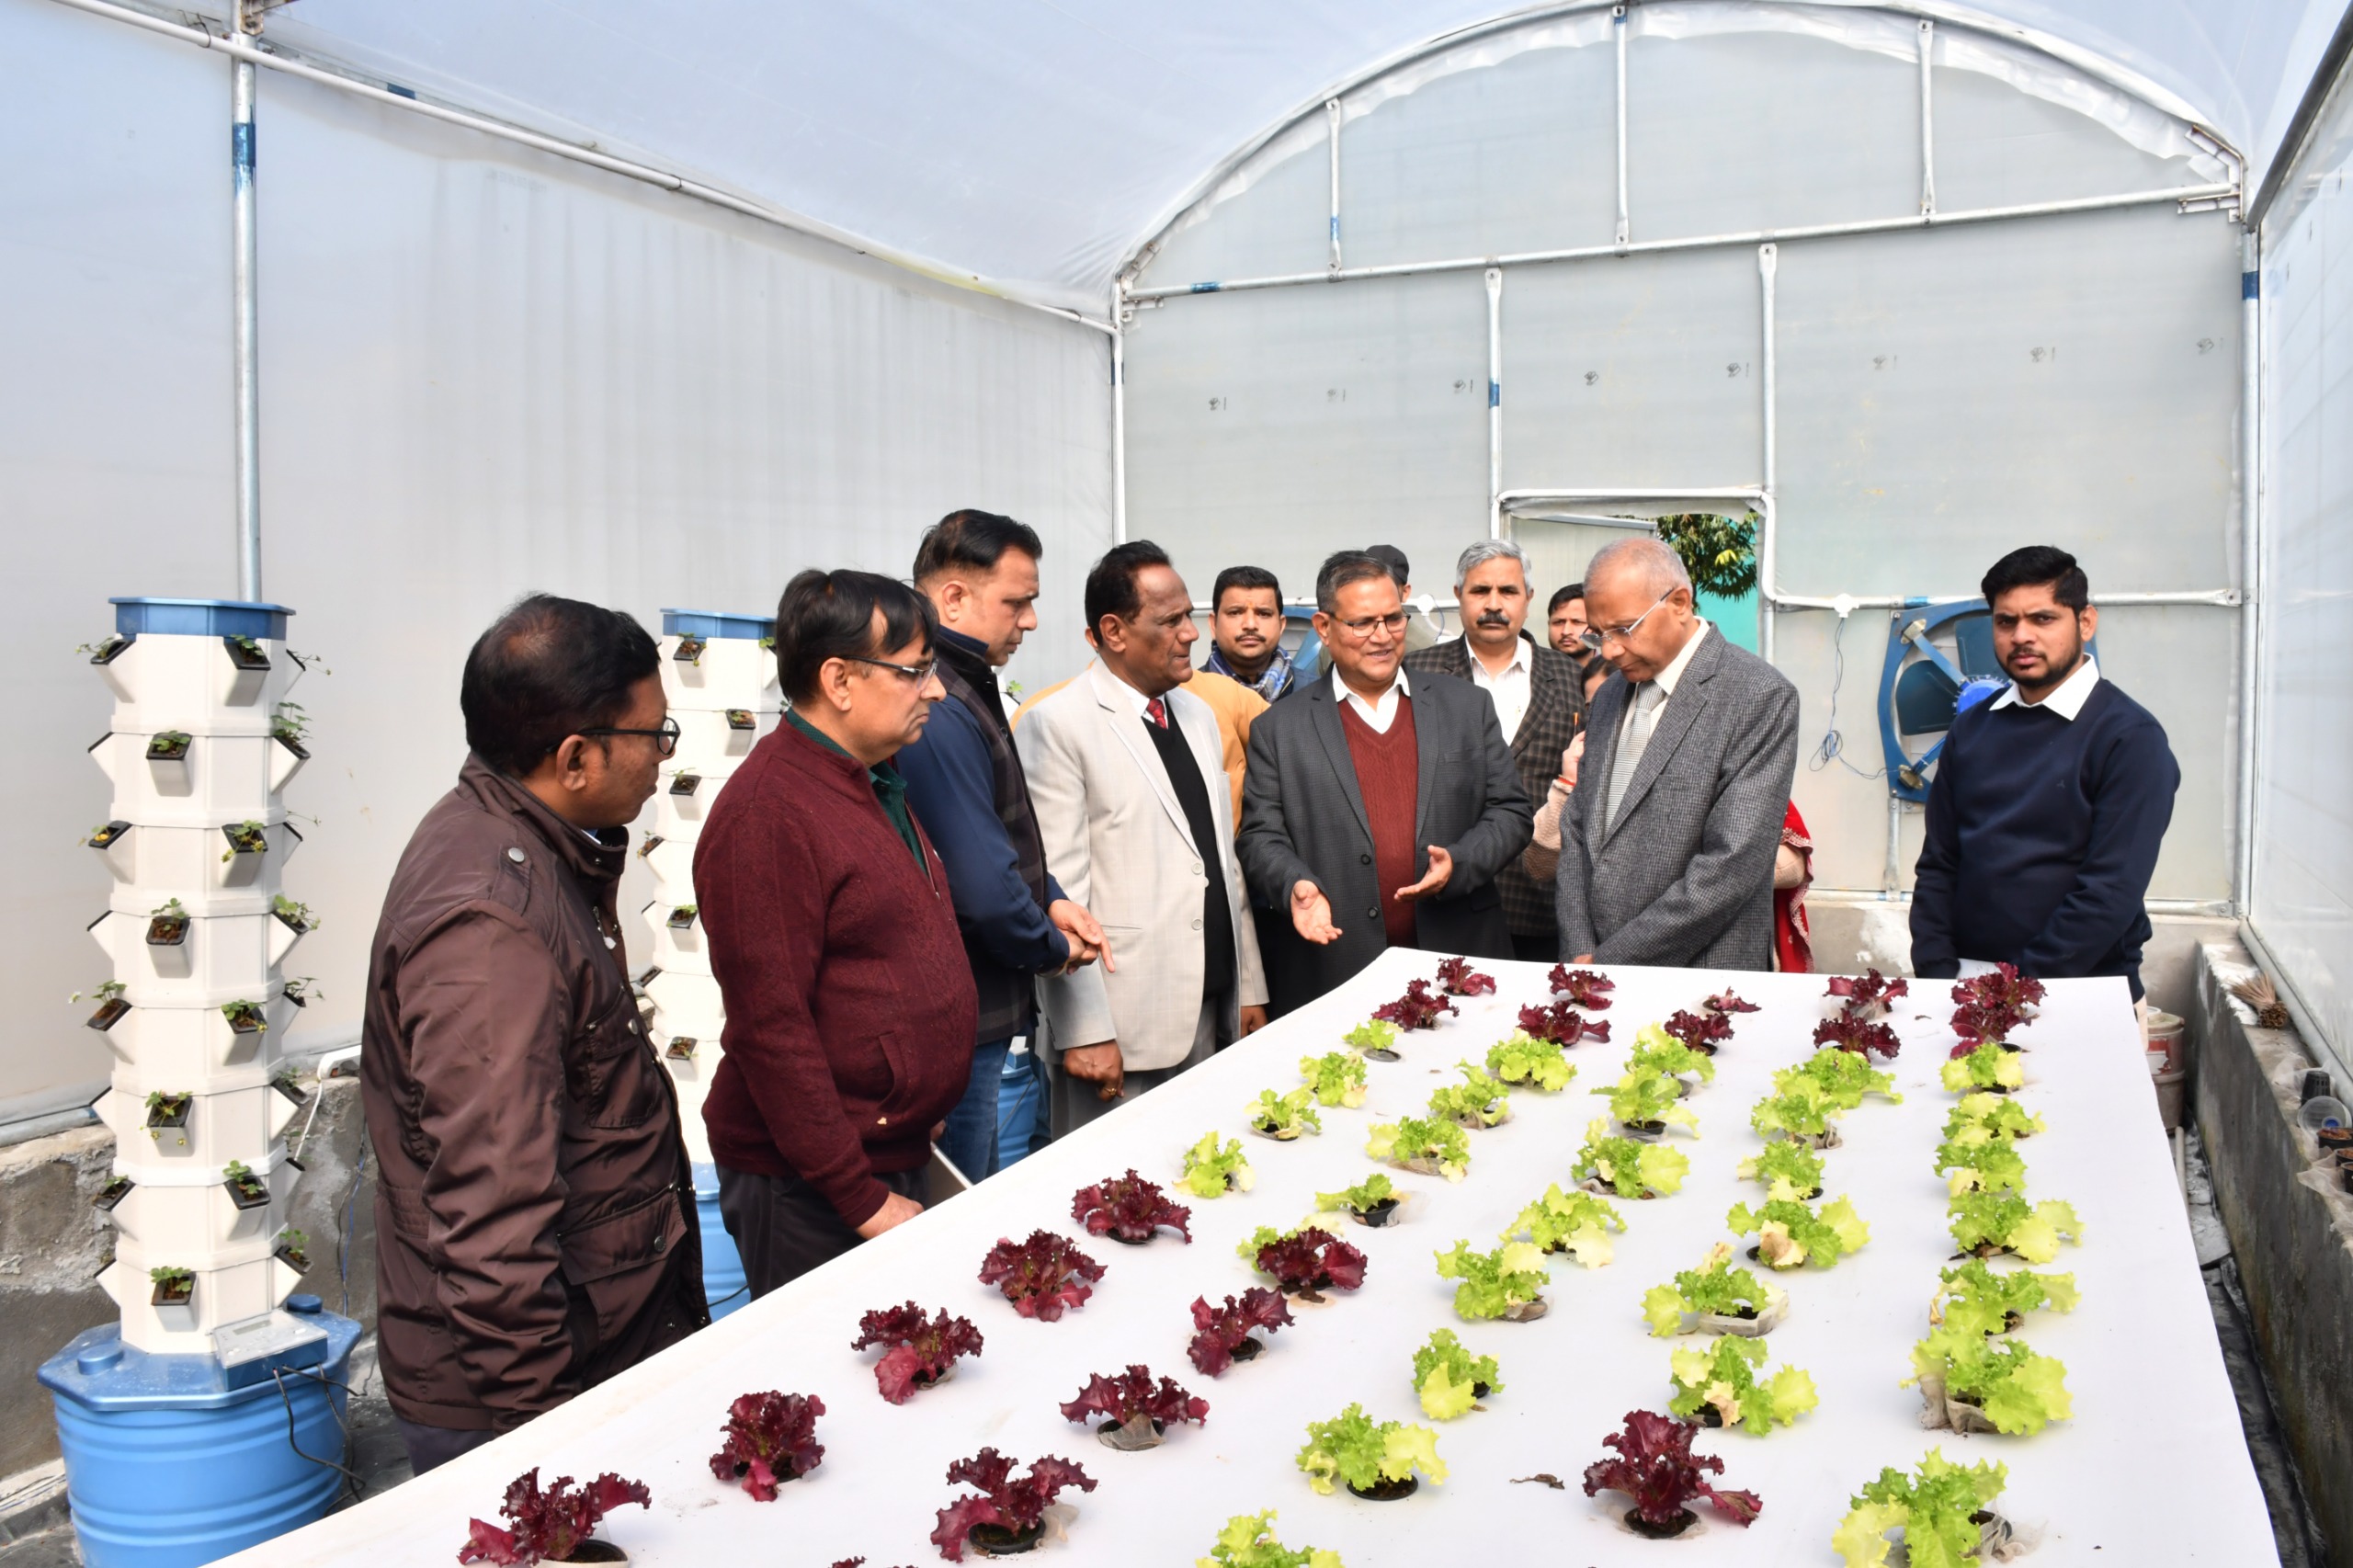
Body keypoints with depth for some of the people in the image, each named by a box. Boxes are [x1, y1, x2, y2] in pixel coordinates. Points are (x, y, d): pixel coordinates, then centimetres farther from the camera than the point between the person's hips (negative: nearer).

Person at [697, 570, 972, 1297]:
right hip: (811, 1193, -9)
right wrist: (862, 1200, -19)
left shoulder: (874, 786, 11)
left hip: (895, 1159, 9)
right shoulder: (768, 814, -20)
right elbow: (771, 1028, -22)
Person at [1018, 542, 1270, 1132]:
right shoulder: (1058, 726, -10)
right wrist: (1084, 1032, -17)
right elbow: (1057, 888, -14)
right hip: (1123, 1024, -7)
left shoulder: (1198, 714, 15)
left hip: (1212, 1011, 7)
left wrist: (1250, 987, 16)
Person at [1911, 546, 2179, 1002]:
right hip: (1965, 984, 4)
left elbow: (2113, 890, -13)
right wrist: (1936, 973, -3)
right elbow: (1937, 865, 8)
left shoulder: (2130, 737, -6)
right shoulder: (1970, 730, 11)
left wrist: (2021, 985, -15)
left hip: (2080, 994, -4)